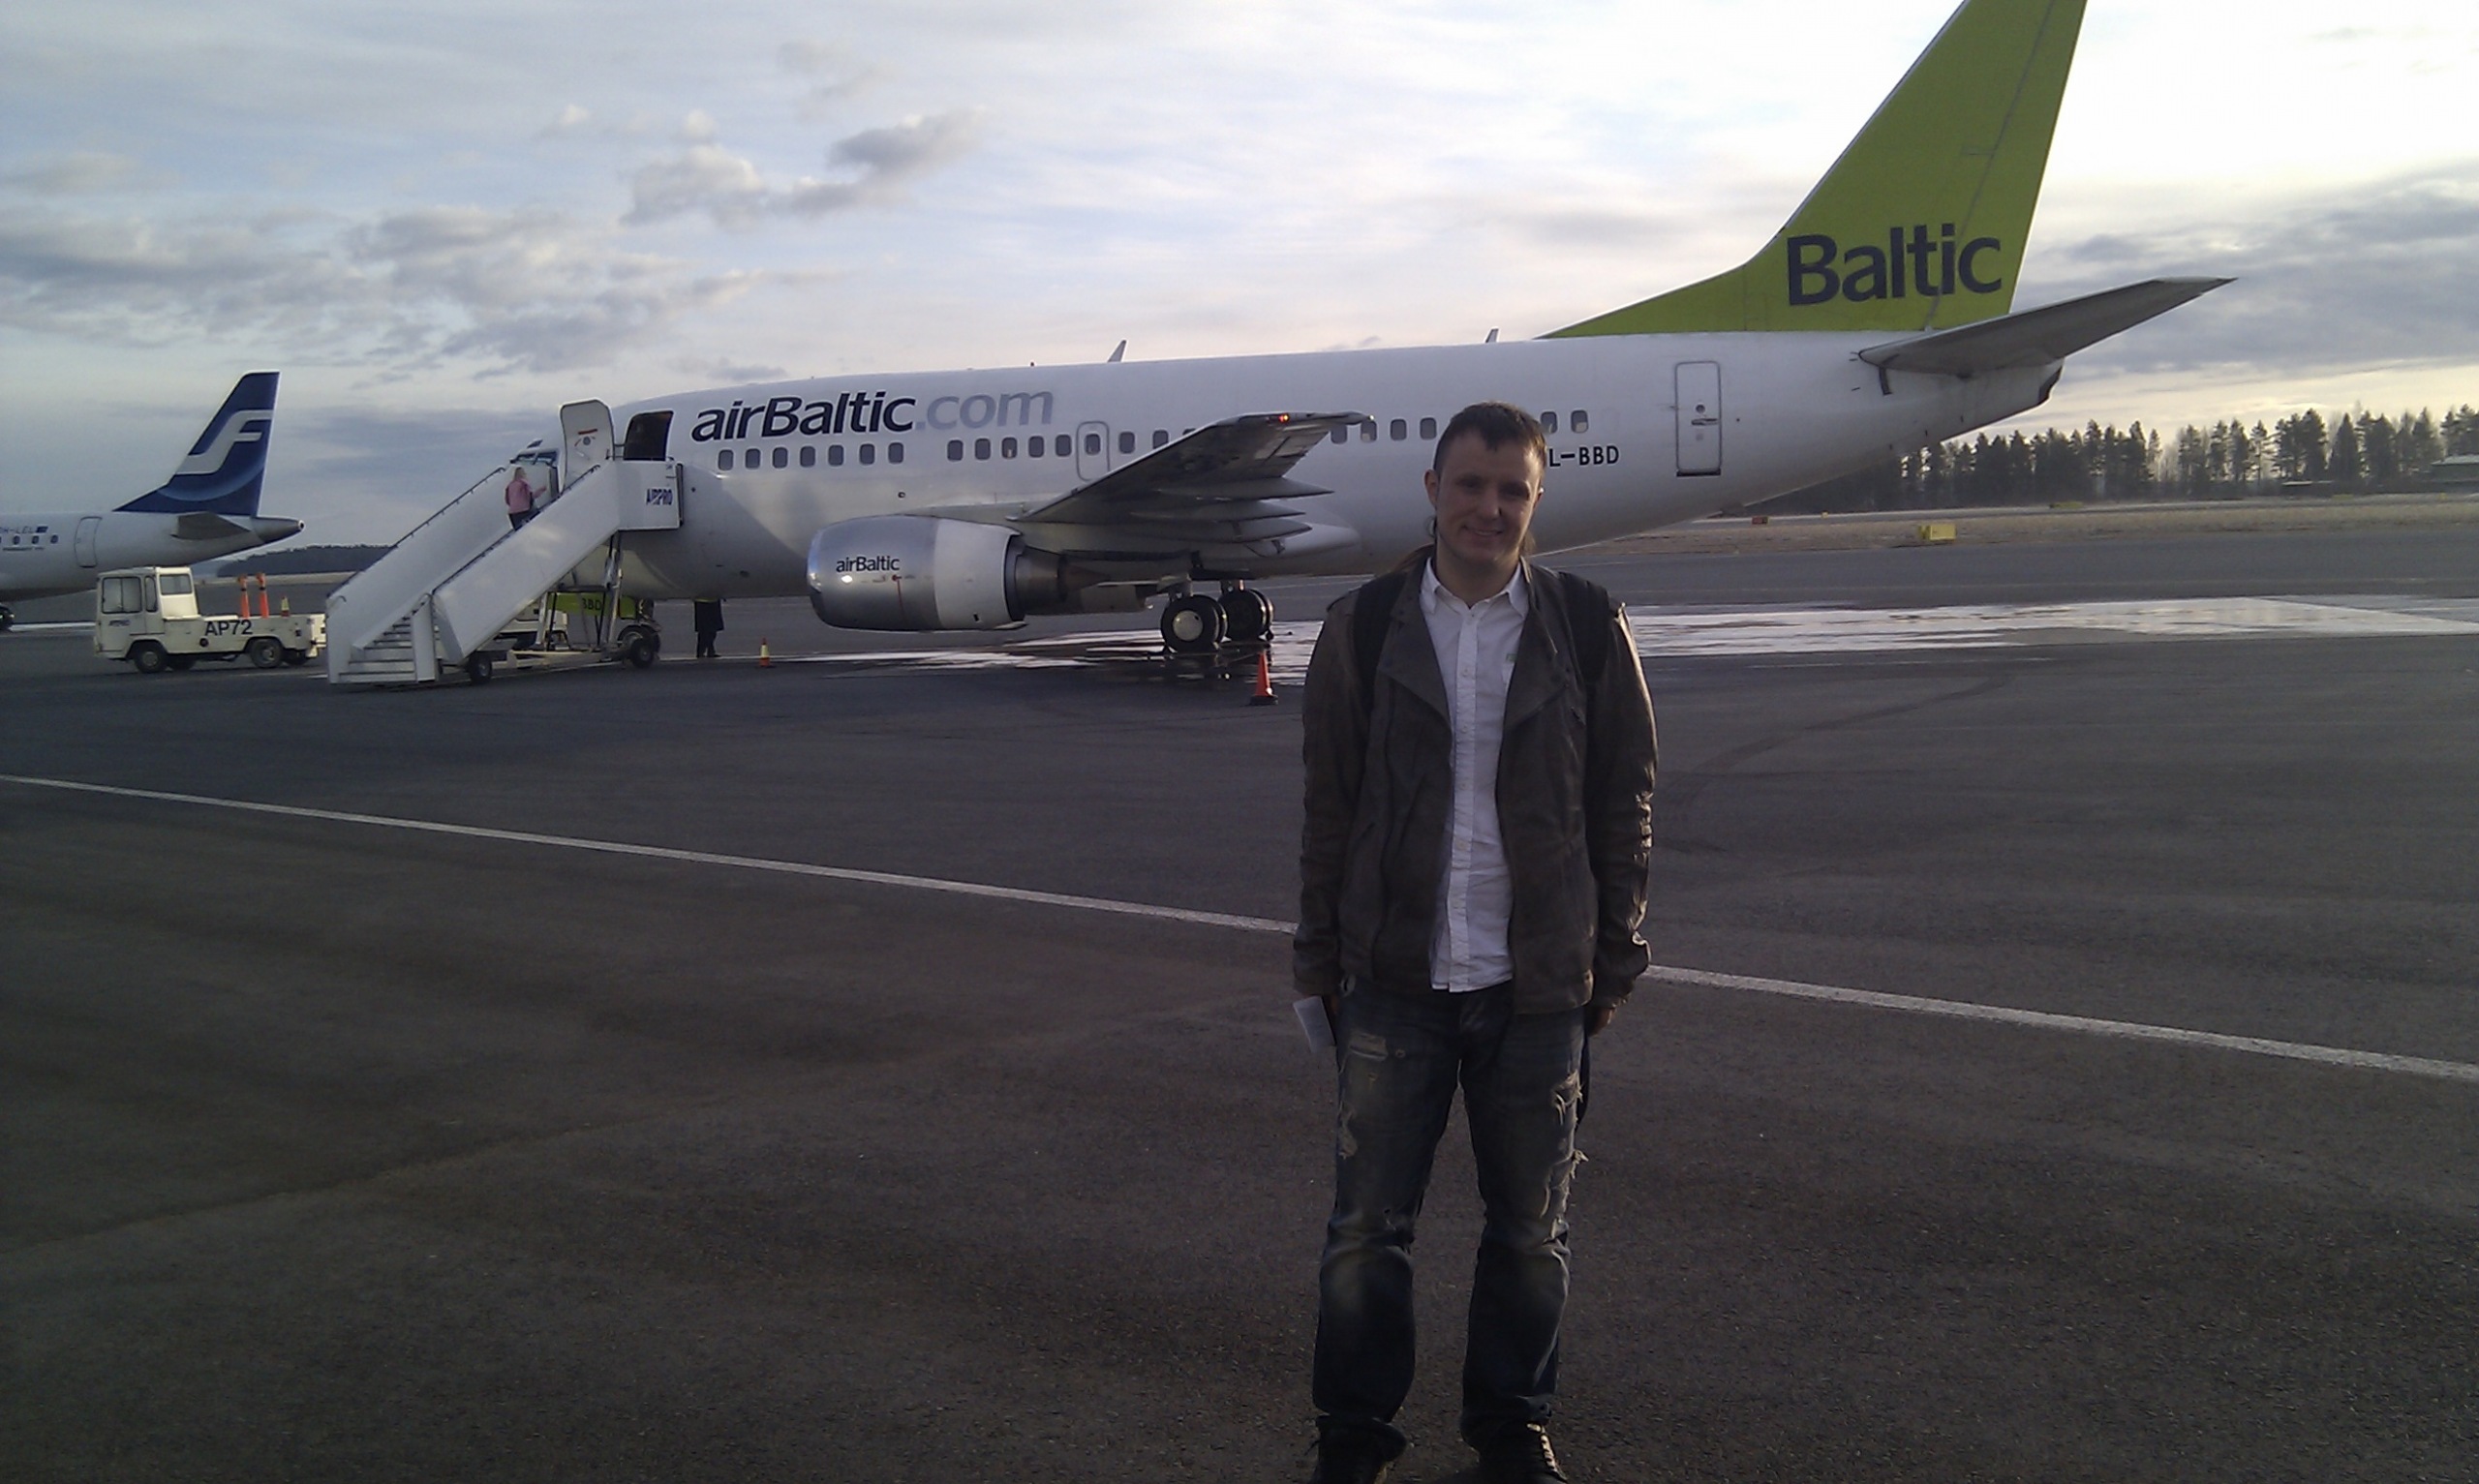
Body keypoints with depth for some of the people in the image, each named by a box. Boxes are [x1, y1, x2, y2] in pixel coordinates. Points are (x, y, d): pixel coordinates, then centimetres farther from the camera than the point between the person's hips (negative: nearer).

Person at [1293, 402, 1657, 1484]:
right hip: (1394, 980, 0)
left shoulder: (1588, 630, 1)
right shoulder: (1362, 629, 1)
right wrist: (1320, 959, 2)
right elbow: (1329, 808, 4)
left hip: (1540, 987, 0)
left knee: (1532, 1232, 13)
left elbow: (1625, 804, 5)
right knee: (1365, 1230, 6)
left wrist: (1613, 959, 3)